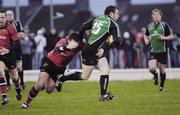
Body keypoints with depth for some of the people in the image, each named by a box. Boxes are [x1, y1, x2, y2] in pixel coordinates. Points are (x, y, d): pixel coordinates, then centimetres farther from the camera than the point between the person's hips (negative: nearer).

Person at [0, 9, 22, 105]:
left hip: (8, 54, -2)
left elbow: (17, 42, -14)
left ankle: (18, 89, 48)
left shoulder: (10, 28, -13)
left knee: (14, 75, 14)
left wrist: (8, 49, -25)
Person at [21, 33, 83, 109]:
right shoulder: (63, 42, -31)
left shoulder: (78, 46, -20)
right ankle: (27, 102, -2)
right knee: (40, 84, -21)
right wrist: (68, 47, -72)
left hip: (60, 68, 4)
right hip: (50, 62, -4)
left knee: (49, 90, 2)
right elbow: (57, 49, -53)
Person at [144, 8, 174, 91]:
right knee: (152, 68, -16)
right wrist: (146, 40, 2)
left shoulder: (164, 25, -2)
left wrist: (165, 37, -20)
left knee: (162, 69, 6)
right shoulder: (149, 26, 8)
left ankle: (162, 85, 28)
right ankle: (155, 75, 19)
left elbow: (171, 36, -1)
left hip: (162, 51, -2)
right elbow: (146, 36, 24)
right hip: (153, 51, 2)